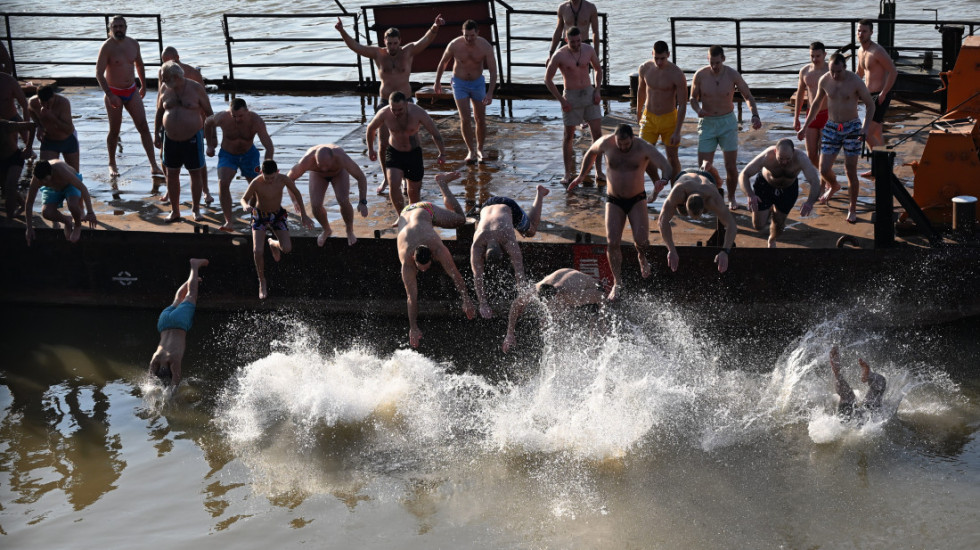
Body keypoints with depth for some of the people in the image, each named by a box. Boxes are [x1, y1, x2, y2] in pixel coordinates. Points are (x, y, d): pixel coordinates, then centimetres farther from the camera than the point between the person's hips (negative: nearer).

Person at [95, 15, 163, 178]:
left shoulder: (133, 44, 2)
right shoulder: (107, 47, -13)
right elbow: (99, 73, -17)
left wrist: (143, 85, 24)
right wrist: (110, 95, -24)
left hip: (132, 91, 4)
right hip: (114, 93, -4)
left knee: (143, 127, -4)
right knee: (114, 131, 4)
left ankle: (154, 166, -5)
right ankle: (112, 165, 24)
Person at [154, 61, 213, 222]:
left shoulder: (196, 89, -7)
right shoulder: (165, 89, 3)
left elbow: (208, 112, -1)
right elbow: (159, 112, 14)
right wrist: (156, 134, 11)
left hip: (192, 139, -3)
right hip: (170, 139, 3)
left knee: (196, 173, 4)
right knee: (172, 173, 6)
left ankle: (196, 209, 18)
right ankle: (175, 211, 16)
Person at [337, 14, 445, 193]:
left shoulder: (408, 51, -2)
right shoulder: (378, 54, 0)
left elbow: (425, 40, -14)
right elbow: (355, 46, -5)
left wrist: (435, 27, -32)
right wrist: (342, 31, -18)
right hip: (385, 103, 1)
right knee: (384, 144, 2)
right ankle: (386, 178, 19)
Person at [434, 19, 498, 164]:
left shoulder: (485, 46, -19)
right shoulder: (454, 45, -19)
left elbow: (493, 71, -16)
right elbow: (443, 62, 0)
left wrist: (490, 93, -25)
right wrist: (437, 81, 10)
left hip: (478, 83, 1)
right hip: (459, 83, -1)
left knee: (480, 119, 7)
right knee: (465, 119, -12)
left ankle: (480, 149, 26)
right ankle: (471, 151, -2)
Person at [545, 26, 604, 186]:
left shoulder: (588, 50, 0)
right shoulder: (559, 55, -11)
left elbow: (598, 69, 16)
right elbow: (548, 79, -4)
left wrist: (597, 90, 4)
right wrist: (561, 100, -9)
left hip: (589, 94, 3)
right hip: (571, 97, -3)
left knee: (597, 133, -1)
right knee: (568, 136, 3)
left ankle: (599, 172, 7)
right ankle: (568, 173, 13)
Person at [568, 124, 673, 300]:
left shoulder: (644, 148, -18)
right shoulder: (606, 143, -11)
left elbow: (668, 168, -24)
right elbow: (591, 152, 13)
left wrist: (663, 180, -46)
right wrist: (581, 176, 13)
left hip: (637, 200, -1)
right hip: (614, 201, 1)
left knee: (642, 240, -15)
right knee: (613, 242, -11)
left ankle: (642, 257, 23)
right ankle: (617, 283, 3)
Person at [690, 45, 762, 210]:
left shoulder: (732, 75, -9)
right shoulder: (700, 75, -9)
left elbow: (748, 96, -1)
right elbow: (693, 98, 4)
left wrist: (755, 116, -18)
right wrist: (698, 109, -19)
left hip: (728, 122, 0)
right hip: (707, 123, 0)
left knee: (731, 166, 1)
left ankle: (731, 198, 21)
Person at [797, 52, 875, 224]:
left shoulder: (855, 81, -15)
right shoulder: (824, 80, -4)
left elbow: (870, 104, -6)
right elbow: (816, 103, 13)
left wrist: (865, 127, -20)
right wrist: (804, 127, 14)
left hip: (852, 128, -3)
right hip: (831, 127, 3)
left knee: (851, 172, -3)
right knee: (824, 169, -1)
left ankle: (852, 210, 14)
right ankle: (833, 186, 36)